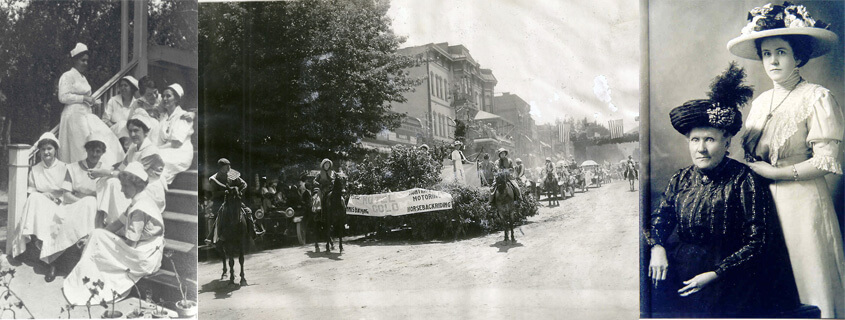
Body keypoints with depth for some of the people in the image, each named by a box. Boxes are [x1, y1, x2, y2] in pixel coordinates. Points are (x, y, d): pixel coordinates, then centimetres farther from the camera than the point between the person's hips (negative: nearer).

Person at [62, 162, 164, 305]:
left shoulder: (139, 209, -22)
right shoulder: (140, 201, 10)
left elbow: (130, 243, -21)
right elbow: (119, 223, 13)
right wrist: (101, 234, 3)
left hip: (144, 259, -10)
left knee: (97, 239, -6)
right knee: (97, 235, 11)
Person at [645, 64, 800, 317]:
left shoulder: (744, 181, -6)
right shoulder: (681, 179, 9)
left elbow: (758, 241, -7)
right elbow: (660, 217, 18)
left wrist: (714, 274, -16)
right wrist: (657, 247, -5)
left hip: (728, 274, -4)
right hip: (679, 266, 5)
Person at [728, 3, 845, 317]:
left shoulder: (817, 97, -6)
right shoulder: (760, 102, 12)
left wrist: (774, 173, -12)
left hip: (802, 200, -5)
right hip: (763, 200, 6)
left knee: (807, 281, 2)